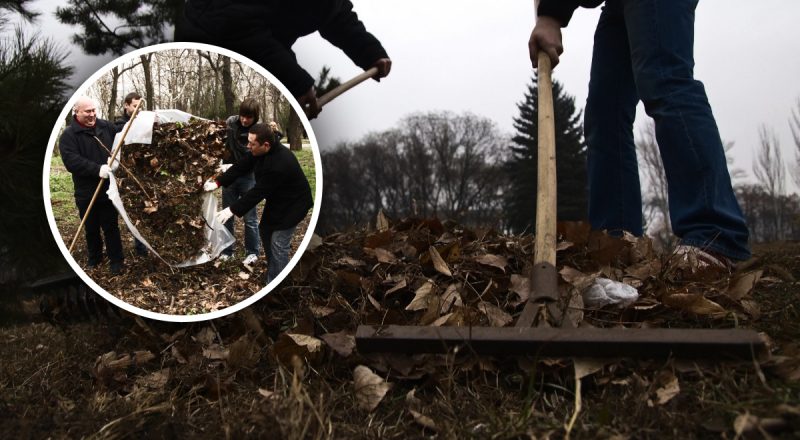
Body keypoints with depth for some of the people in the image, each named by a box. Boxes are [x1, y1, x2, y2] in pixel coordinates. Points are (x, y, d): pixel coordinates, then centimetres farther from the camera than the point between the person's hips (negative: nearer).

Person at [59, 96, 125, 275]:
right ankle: (94, 259, 31)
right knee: (91, 228, 14)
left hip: (108, 188, 1)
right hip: (86, 192, -1)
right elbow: (71, 161, -22)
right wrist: (97, 169, -30)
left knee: (110, 227, 7)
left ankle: (116, 260, 16)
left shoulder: (107, 126, 3)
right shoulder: (69, 135, -9)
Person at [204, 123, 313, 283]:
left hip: (292, 204, -9)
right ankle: (273, 267, 38)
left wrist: (232, 210, -26)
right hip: (277, 199, 9)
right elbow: (241, 166, -3)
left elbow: (258, 192, -32)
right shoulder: (261, 150, -12)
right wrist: (218, 182, -11)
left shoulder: (279, 165, -38)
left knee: (278, 244, -8)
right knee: (265, 229, 20)